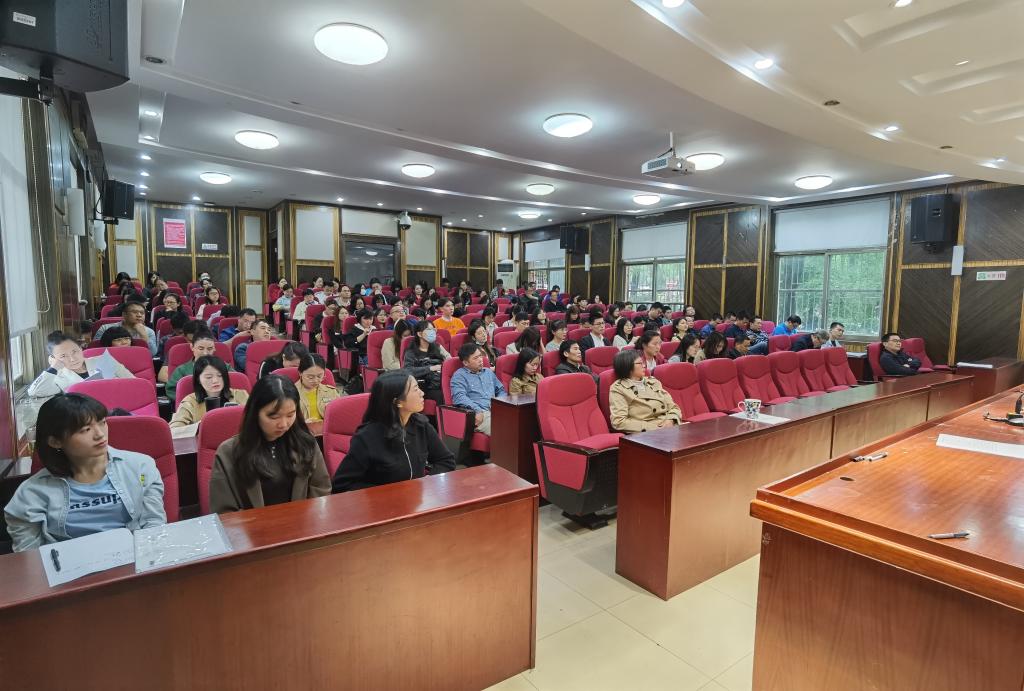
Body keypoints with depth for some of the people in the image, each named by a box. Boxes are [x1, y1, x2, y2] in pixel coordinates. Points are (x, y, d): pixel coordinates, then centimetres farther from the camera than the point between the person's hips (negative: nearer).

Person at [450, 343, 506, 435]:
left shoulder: (488, 372, 28)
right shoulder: (459, 375, 7)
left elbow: (501, 390, 33)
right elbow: (460, 397, -8)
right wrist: (478, 411, -21)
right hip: (479, 414, -6)